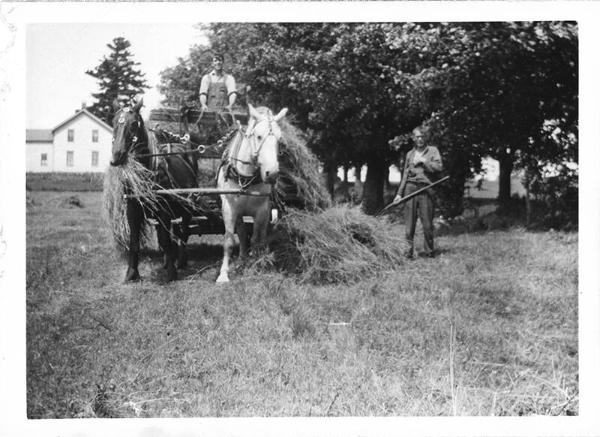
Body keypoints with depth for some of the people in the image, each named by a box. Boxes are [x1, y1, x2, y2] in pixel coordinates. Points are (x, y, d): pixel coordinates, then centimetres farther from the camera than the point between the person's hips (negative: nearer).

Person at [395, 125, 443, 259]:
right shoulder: (410, 154, 18)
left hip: (426, 189, -2)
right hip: (410, 188, 3)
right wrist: (399, 193, 16)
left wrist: (423, 161, -8)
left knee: (427, 222, -3)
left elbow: (438, 167, -5)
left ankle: (429, 251, 9)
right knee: (409, 222, -2)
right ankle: (409, 250, 3)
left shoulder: (433, 150, 9)